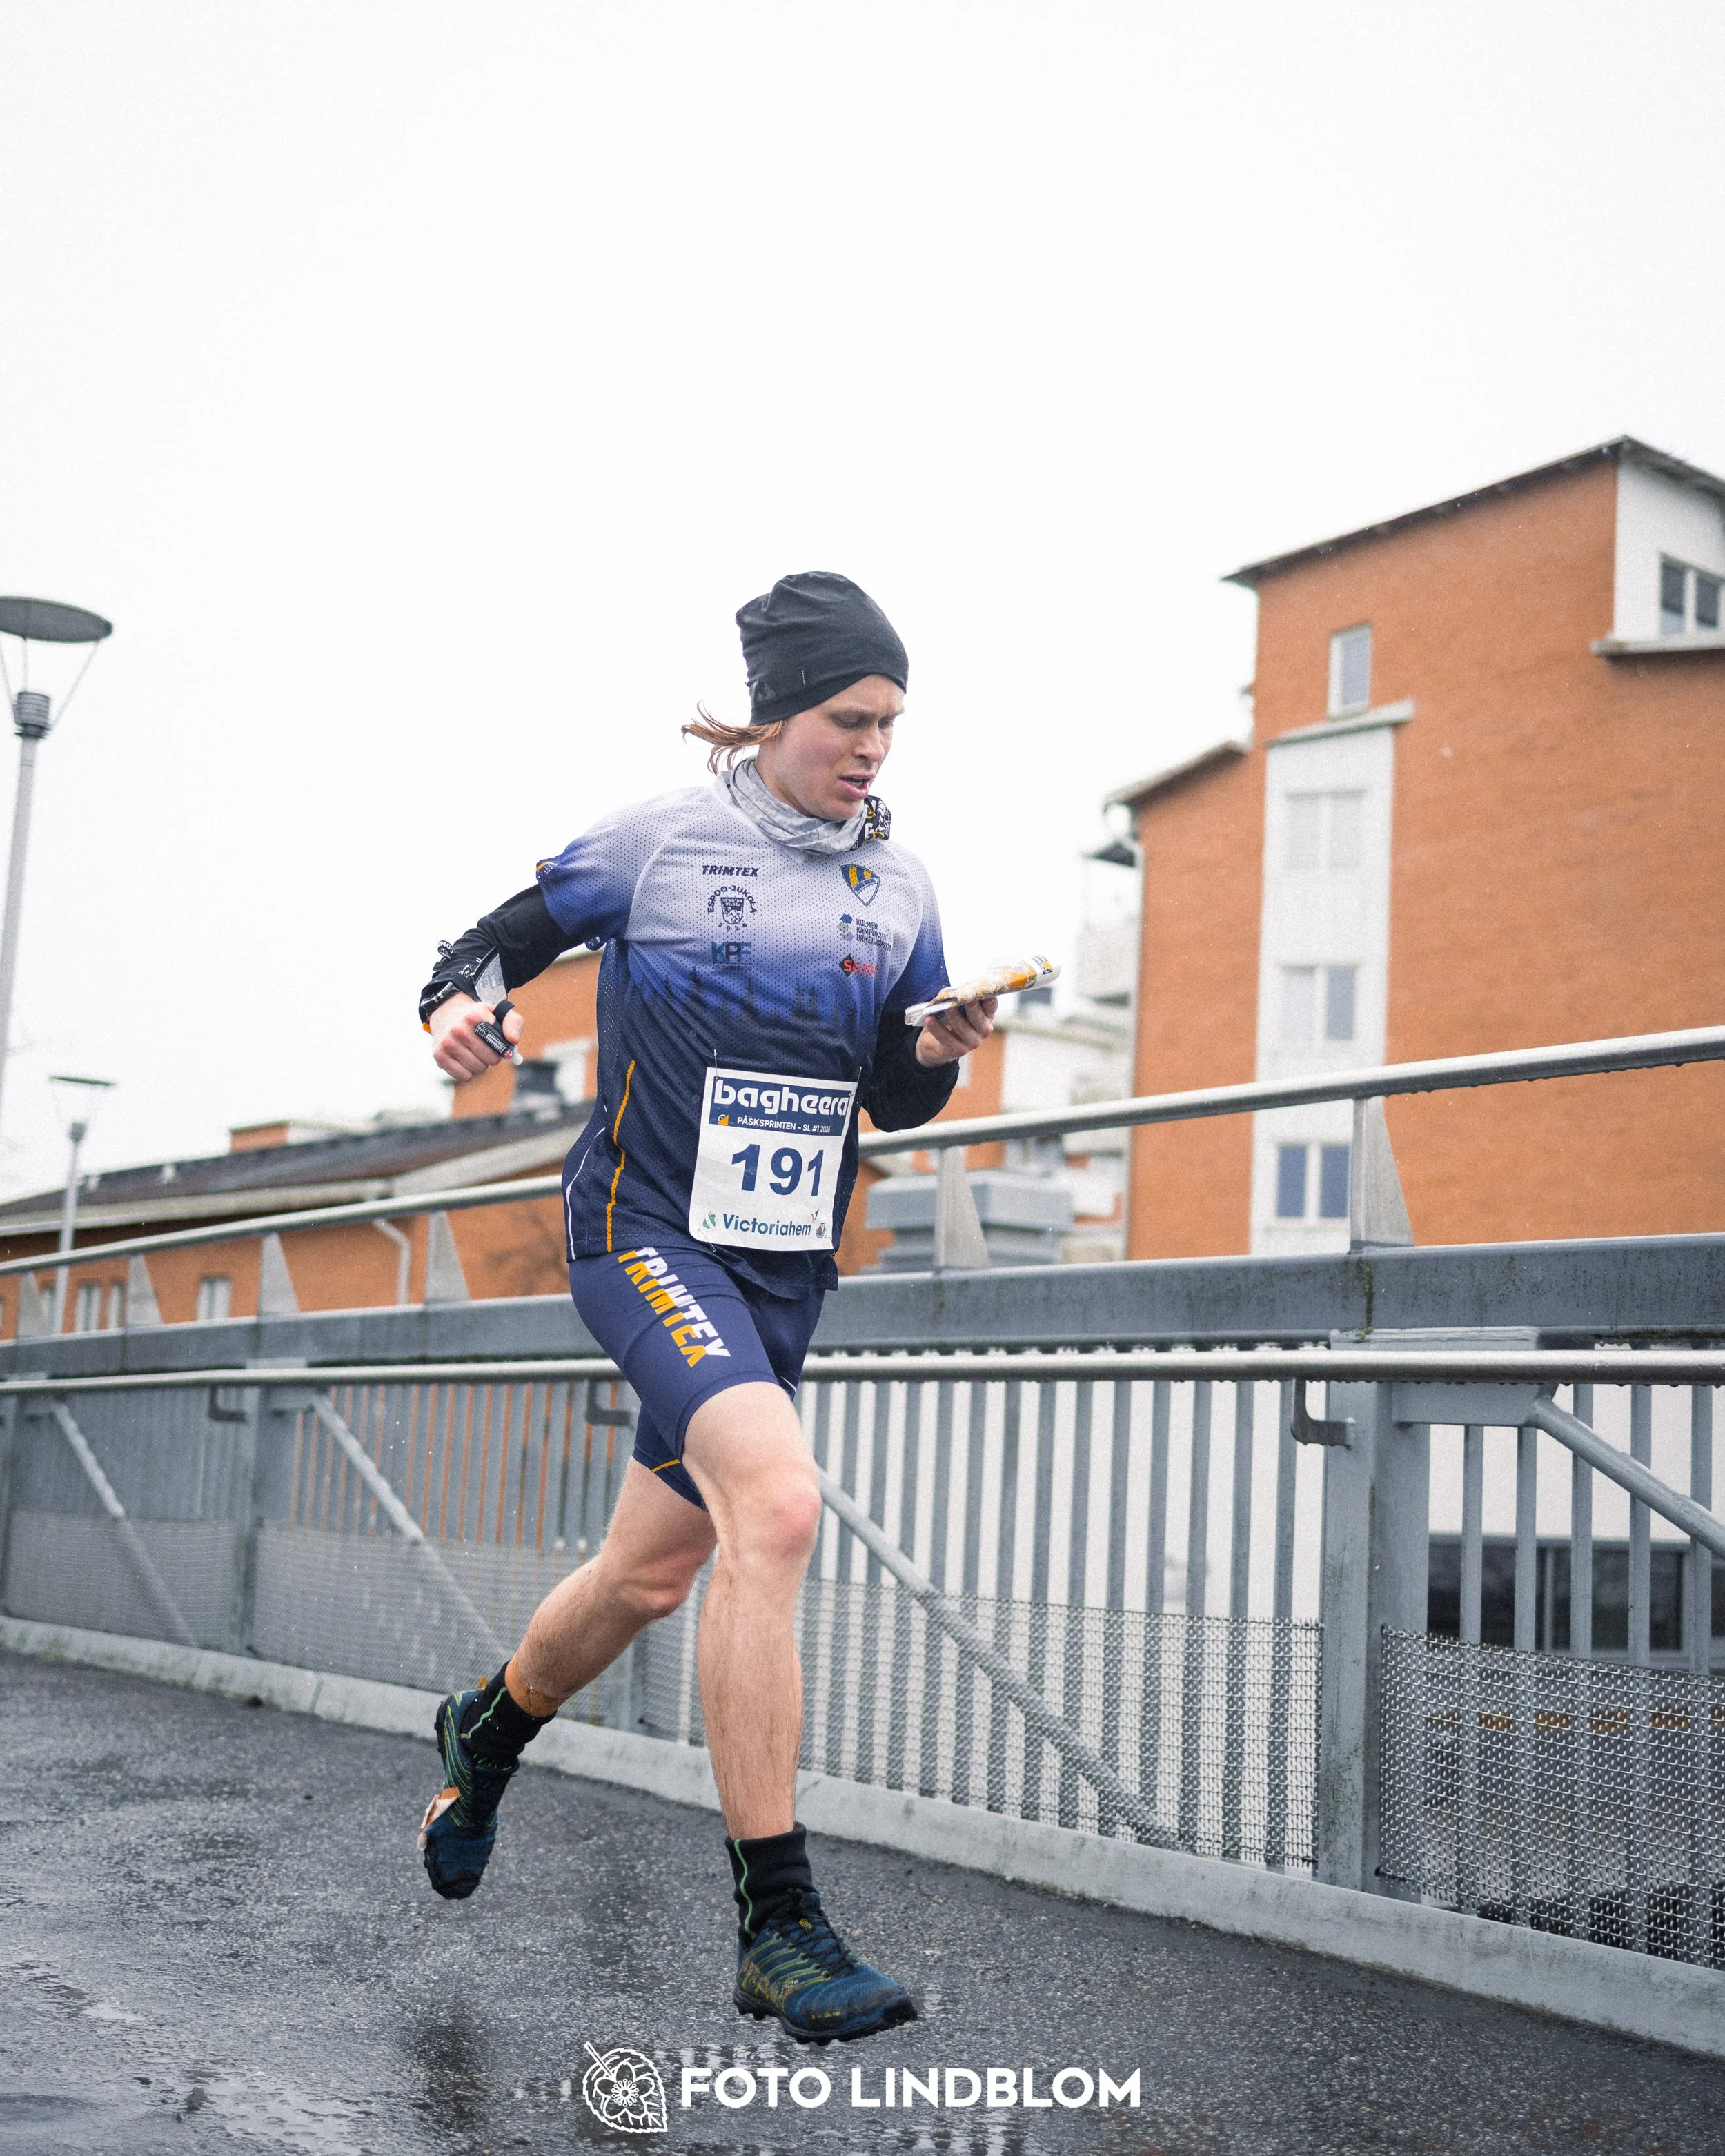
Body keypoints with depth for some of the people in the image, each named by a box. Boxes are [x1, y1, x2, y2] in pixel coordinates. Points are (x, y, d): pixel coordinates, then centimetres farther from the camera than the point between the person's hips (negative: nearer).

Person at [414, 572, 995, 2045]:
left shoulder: (897, 888, 8)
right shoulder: (659, 842, -5)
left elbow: (894, 1103, 13)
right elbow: (512, 933, 5)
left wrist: (935, 1055, -9)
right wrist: (463, 998, -17)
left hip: (786, 1268, 6)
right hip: (649, 1234, -6)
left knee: (653, 1571, 15)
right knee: (778, 1499, -29)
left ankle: (489, 1733, 48)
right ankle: (778, 1927, -23)